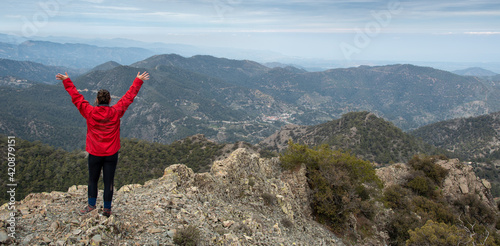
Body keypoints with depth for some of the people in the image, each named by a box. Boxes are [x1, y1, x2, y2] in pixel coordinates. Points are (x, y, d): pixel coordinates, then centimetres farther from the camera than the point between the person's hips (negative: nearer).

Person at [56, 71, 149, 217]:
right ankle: (107, 209, 15)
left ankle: (91, 205, 29)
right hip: (111, 154, 0)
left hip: (94, 153, 0)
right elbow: (129, 96, 2)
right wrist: (138, 81, 13)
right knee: (108, 181, 6)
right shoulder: (116, 112, -8)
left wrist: (66, 81, 13)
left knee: (93, 180, 18)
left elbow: (76, 97, 2)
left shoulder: (89, 112, -9)